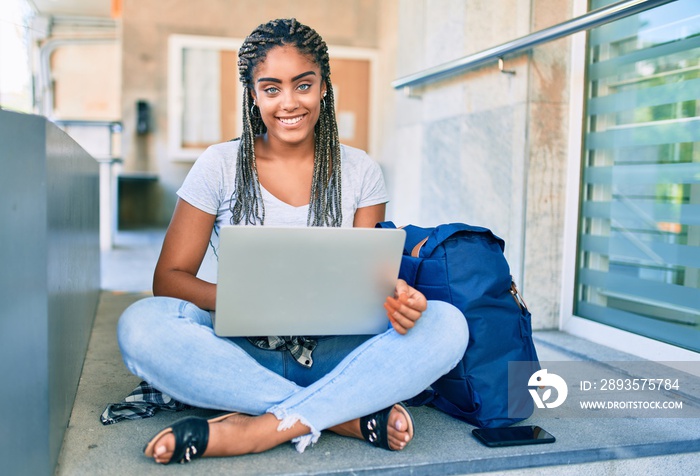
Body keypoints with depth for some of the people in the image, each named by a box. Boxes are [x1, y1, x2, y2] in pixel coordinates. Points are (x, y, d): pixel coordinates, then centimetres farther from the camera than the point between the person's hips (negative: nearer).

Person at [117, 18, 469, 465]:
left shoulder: (359, 171, 5)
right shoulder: (220, 166, 1)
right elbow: (169, 277, -2)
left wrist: (395, 296, -21)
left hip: (331, 358, 1)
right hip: (242, 356, 0)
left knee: (447, 324, -23)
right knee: (141, 324, -29)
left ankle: (259, 430, -27)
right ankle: (355, 416, -26)